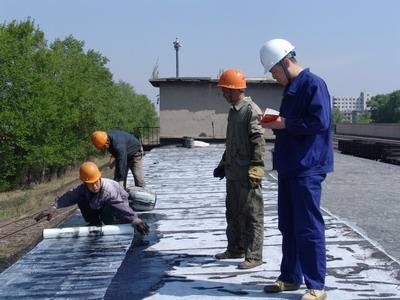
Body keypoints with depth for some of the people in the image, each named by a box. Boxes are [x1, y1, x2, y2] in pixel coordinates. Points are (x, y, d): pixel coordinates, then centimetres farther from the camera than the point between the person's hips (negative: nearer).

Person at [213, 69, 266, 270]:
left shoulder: (251, 110, -13)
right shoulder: (233, 111, 16)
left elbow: (258, 141, -18)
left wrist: (256, 168, -22)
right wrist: (223, 163, 24)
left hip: (246, 174, -10)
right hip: (232, 172, 10)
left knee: (252, 215, -1)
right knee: (233, 213, 17)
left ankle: (254, 255, 5)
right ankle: (235, 249, 30)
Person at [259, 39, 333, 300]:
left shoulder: (313, 84, -11)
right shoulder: (290, 88, 17)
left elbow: (319, 122, -21)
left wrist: (284, 124, -15)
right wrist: (275, 124, 6)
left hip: (307, 168, -10)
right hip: (289, 167, 10)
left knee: (309, 228, -5)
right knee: (288, 226, 14)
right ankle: (290, 278, 25)